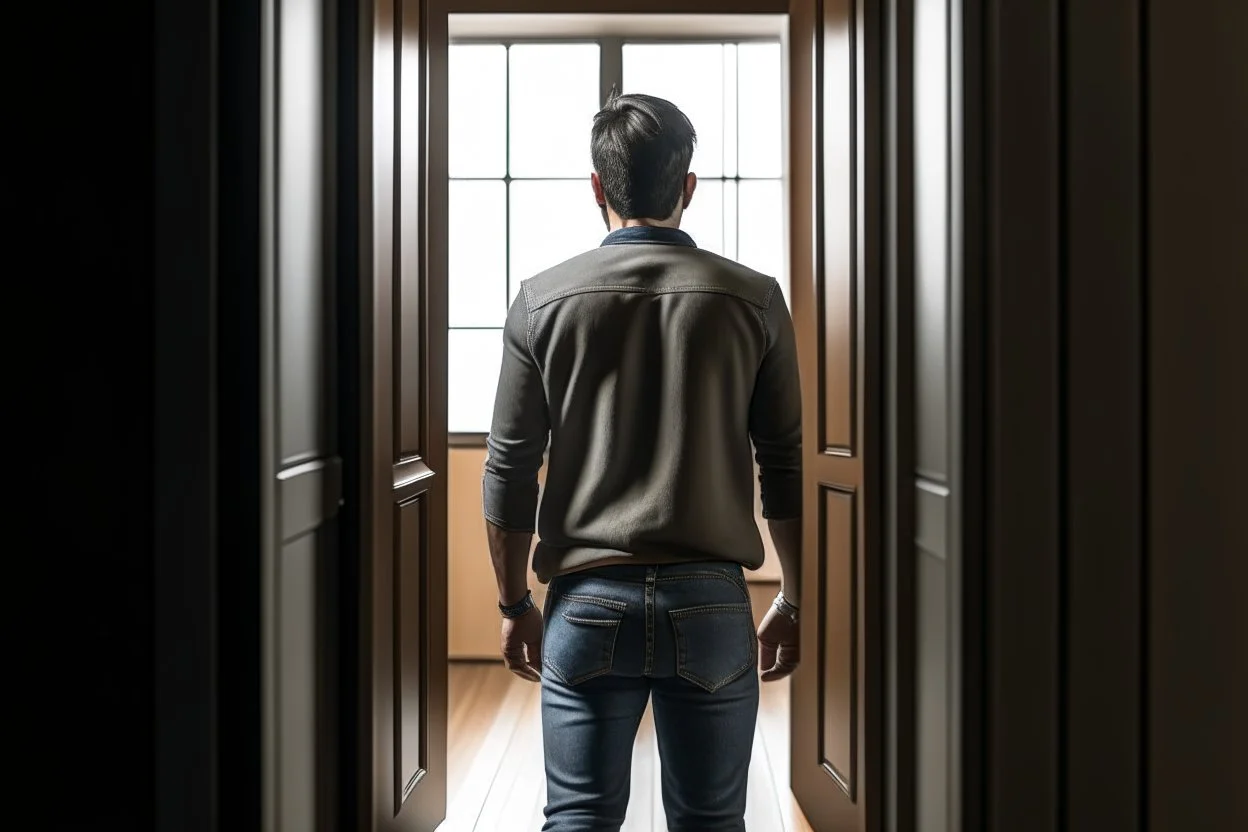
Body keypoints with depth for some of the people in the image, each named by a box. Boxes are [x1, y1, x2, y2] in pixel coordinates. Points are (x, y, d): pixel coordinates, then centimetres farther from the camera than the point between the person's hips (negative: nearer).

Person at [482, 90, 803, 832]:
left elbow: (508, 474, 1)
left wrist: (515, 606, 12)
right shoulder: (752, 298, -1)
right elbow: (786, 470, 1)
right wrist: (794, 604, 12)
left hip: (588, 602, 0)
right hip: (711, 603, 0)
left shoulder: (543, 300, -1)